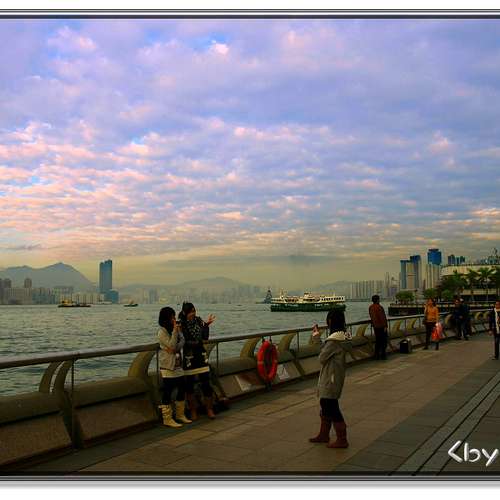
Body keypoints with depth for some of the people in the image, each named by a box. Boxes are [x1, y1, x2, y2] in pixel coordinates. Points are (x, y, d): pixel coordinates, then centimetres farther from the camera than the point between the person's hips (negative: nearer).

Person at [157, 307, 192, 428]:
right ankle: (167, 419, 8)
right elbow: (172, 345, -20)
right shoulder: (162, 332, -13)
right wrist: (175, 330, -21)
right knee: (167, 392, -1)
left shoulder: (175, 329, 9)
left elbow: (182, 340, -2)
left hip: (178, 365, 8)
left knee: (182, 389, 13)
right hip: (168, 367, -8)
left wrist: (175, 348, -19)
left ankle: (180, 415, 28)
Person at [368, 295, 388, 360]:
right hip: (381, 326, -7)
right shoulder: (379, 307, -20)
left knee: (377, 341, 14)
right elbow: (382, 317, -20)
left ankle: (377, 355, 14)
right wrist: (385, 326, -16)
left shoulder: (370, 307, 5)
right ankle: (383, 355, 5)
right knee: (384, 341, 3)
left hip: (375, 327, 7)